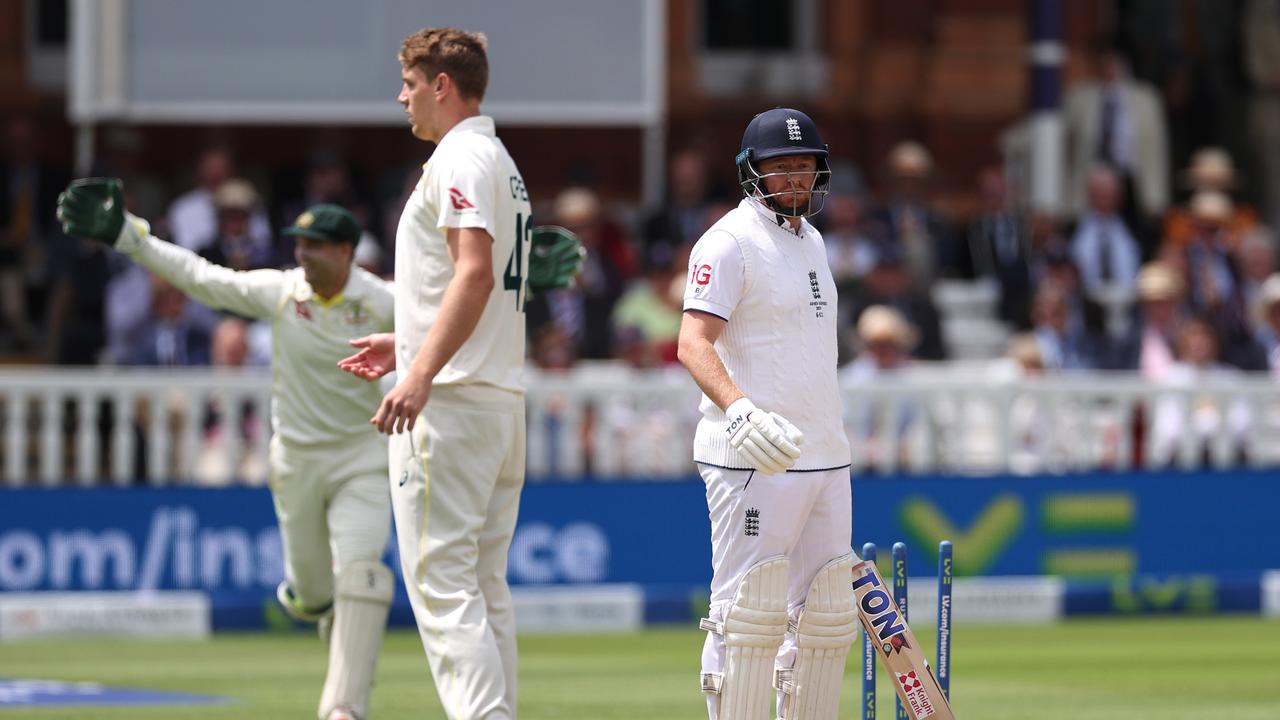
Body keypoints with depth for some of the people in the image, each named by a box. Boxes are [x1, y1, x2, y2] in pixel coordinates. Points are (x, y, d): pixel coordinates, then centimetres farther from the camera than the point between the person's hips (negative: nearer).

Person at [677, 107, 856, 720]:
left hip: (824, 457, 9)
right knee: (750, 613, -9)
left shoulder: (810, 239, 17)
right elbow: (693, 343, -21)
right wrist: (738, 408, -38)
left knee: (827, 615, 9)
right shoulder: (730, 242, -9)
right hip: (753, 462, -9)